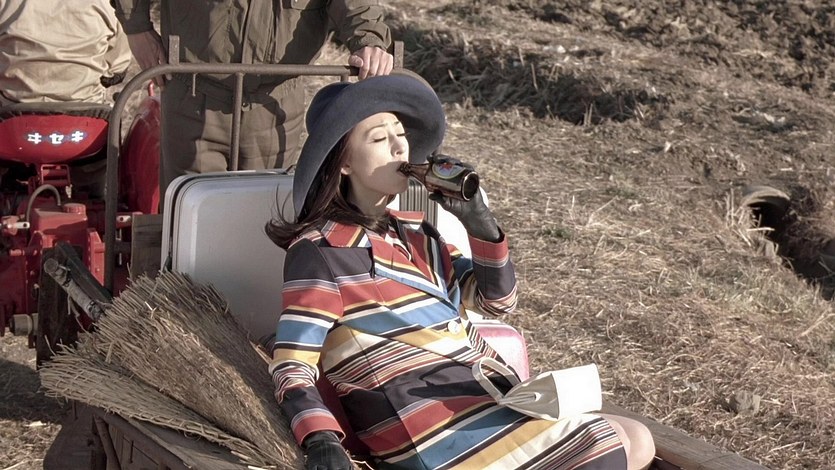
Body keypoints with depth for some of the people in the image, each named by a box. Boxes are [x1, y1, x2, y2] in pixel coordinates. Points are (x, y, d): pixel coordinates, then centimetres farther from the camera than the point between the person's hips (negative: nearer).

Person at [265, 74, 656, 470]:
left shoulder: (413, 232, 17)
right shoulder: (322, 248, -7)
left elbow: (498, 301, 17)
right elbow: (291, 365, -12)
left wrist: (477, 219, 1)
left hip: (485, 395, 8)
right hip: (432, 412, -8)